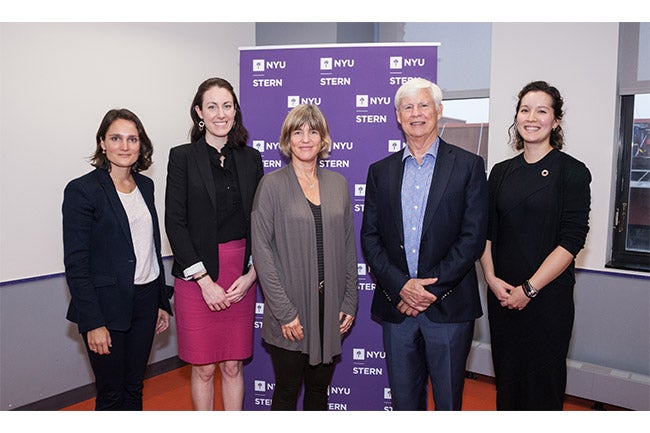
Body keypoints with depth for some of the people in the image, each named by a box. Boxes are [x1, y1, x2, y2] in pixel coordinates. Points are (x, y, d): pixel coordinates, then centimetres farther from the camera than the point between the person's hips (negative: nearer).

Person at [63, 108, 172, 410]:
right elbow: (75, 264, -13)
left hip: (145, 303, 6)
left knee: (134, 388, 16)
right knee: (111, 394, 8)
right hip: (107, 307, -5)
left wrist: (162, 302, 13)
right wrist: (93, 323, -16)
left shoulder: (145, 185, 8)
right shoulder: (82, 190, -11)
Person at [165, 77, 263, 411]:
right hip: (196, 276, -2)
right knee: (203, 368, 9)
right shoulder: (182, 157, -2)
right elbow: (175, 223, -7)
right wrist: (204, 280, -12)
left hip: (241, 276, 3)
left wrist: (251, 274, -3)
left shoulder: (250, 158, 7)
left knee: (233, 366, 13)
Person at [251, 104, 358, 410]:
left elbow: (348, 246, 9)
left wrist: (350, 302, 4)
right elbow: (261, 249, -10)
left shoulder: (338, 183, 7)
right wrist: (284, 311, -14)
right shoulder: (272, 184, -5)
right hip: (290, 310, -3)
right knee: (287, 391, 10)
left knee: (319, 390, 17)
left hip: (331, 306, 4)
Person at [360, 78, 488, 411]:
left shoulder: (469, 165, 0)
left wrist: (432, 288, -13)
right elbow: (370, 237, 3)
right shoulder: (380, 171, 9)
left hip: (449, 306, -2)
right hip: (396, 306, 3)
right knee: (403, 401, 15)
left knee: (448, 402, 10)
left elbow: (473, 236, -7)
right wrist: (401, 286, -10)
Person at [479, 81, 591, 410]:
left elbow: (572, 240, -11)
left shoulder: (572, 172, -5)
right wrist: (492, 278, -6)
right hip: (501, 295, 4)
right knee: (505, 377, 13)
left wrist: (529, 288, -14)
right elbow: (486, 231, 8)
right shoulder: (501, 172, 8)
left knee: (543, 380, 8)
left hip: (547, 295, -4)